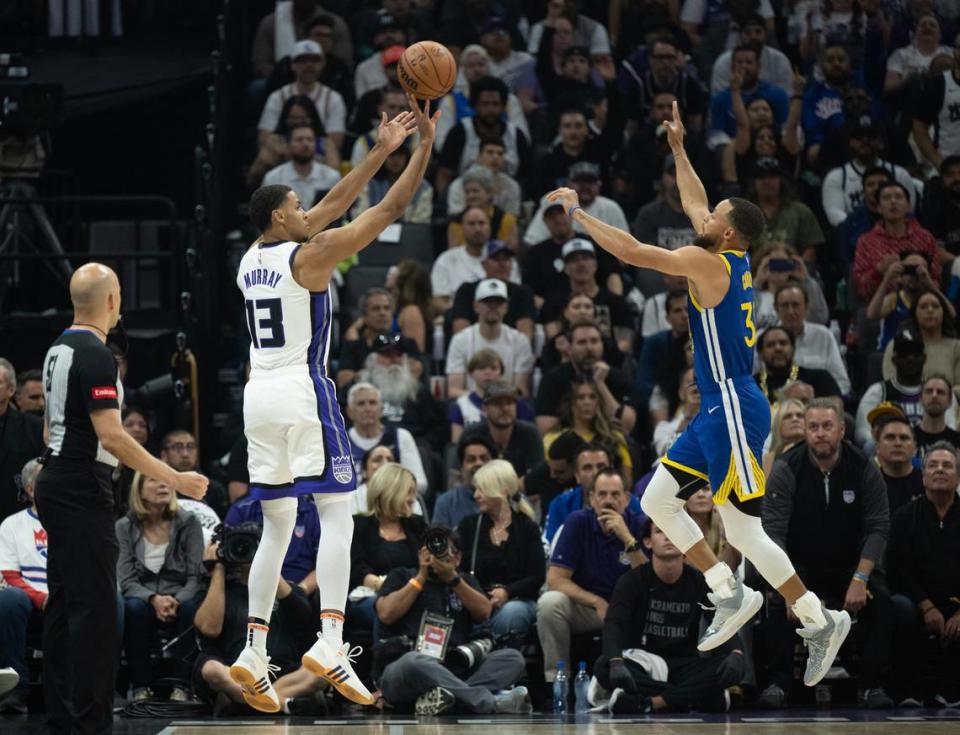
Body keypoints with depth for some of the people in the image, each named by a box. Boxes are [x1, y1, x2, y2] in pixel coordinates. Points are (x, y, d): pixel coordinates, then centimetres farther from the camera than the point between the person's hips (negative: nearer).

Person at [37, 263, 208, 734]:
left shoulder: (59, 349, 12)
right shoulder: (95, 355, -17)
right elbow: (111, 435, -23)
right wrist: (173, 479, -20)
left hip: (56, 483, 10)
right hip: (83, 493, -10)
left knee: (63, 604, 10)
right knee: (94, 607, -9)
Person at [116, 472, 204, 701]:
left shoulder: (188, 523, 1)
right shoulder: (125, 527, 2)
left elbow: (195, 576, -4)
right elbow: (126, 581, -6)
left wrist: (176, 601, -24)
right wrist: (154, 599, -25)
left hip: (179, 600, 0)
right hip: (143, 598, 0)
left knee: (190, 608, -33)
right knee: (133, 607, -34)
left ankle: (182, 685, -25)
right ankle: (141, 686, -23)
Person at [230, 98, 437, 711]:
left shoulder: (251, 260, 13)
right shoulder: (309, 255, -8)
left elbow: (332, 208, 21)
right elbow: (391, 209, -7)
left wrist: (381, 152, 24)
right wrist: (425, 146, 2)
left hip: (260, 395, 7)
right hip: (305, 391, -7)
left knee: (277, 528, 11)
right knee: (337, 515, -5)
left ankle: (255, 652, 2)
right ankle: (330, 643, -20)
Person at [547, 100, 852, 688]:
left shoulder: (710, 263, -14)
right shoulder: (733, 257, 11)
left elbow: (631, 251, -16)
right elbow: (695, 204, 29)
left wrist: (577, 211, -7)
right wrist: (678, 149, 32)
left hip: (735, 410, -10)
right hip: (718, 410, 10)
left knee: (743, 530, -8)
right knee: (658, 500, 12)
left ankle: (821, 621, -2)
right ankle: (730, 594, 12)